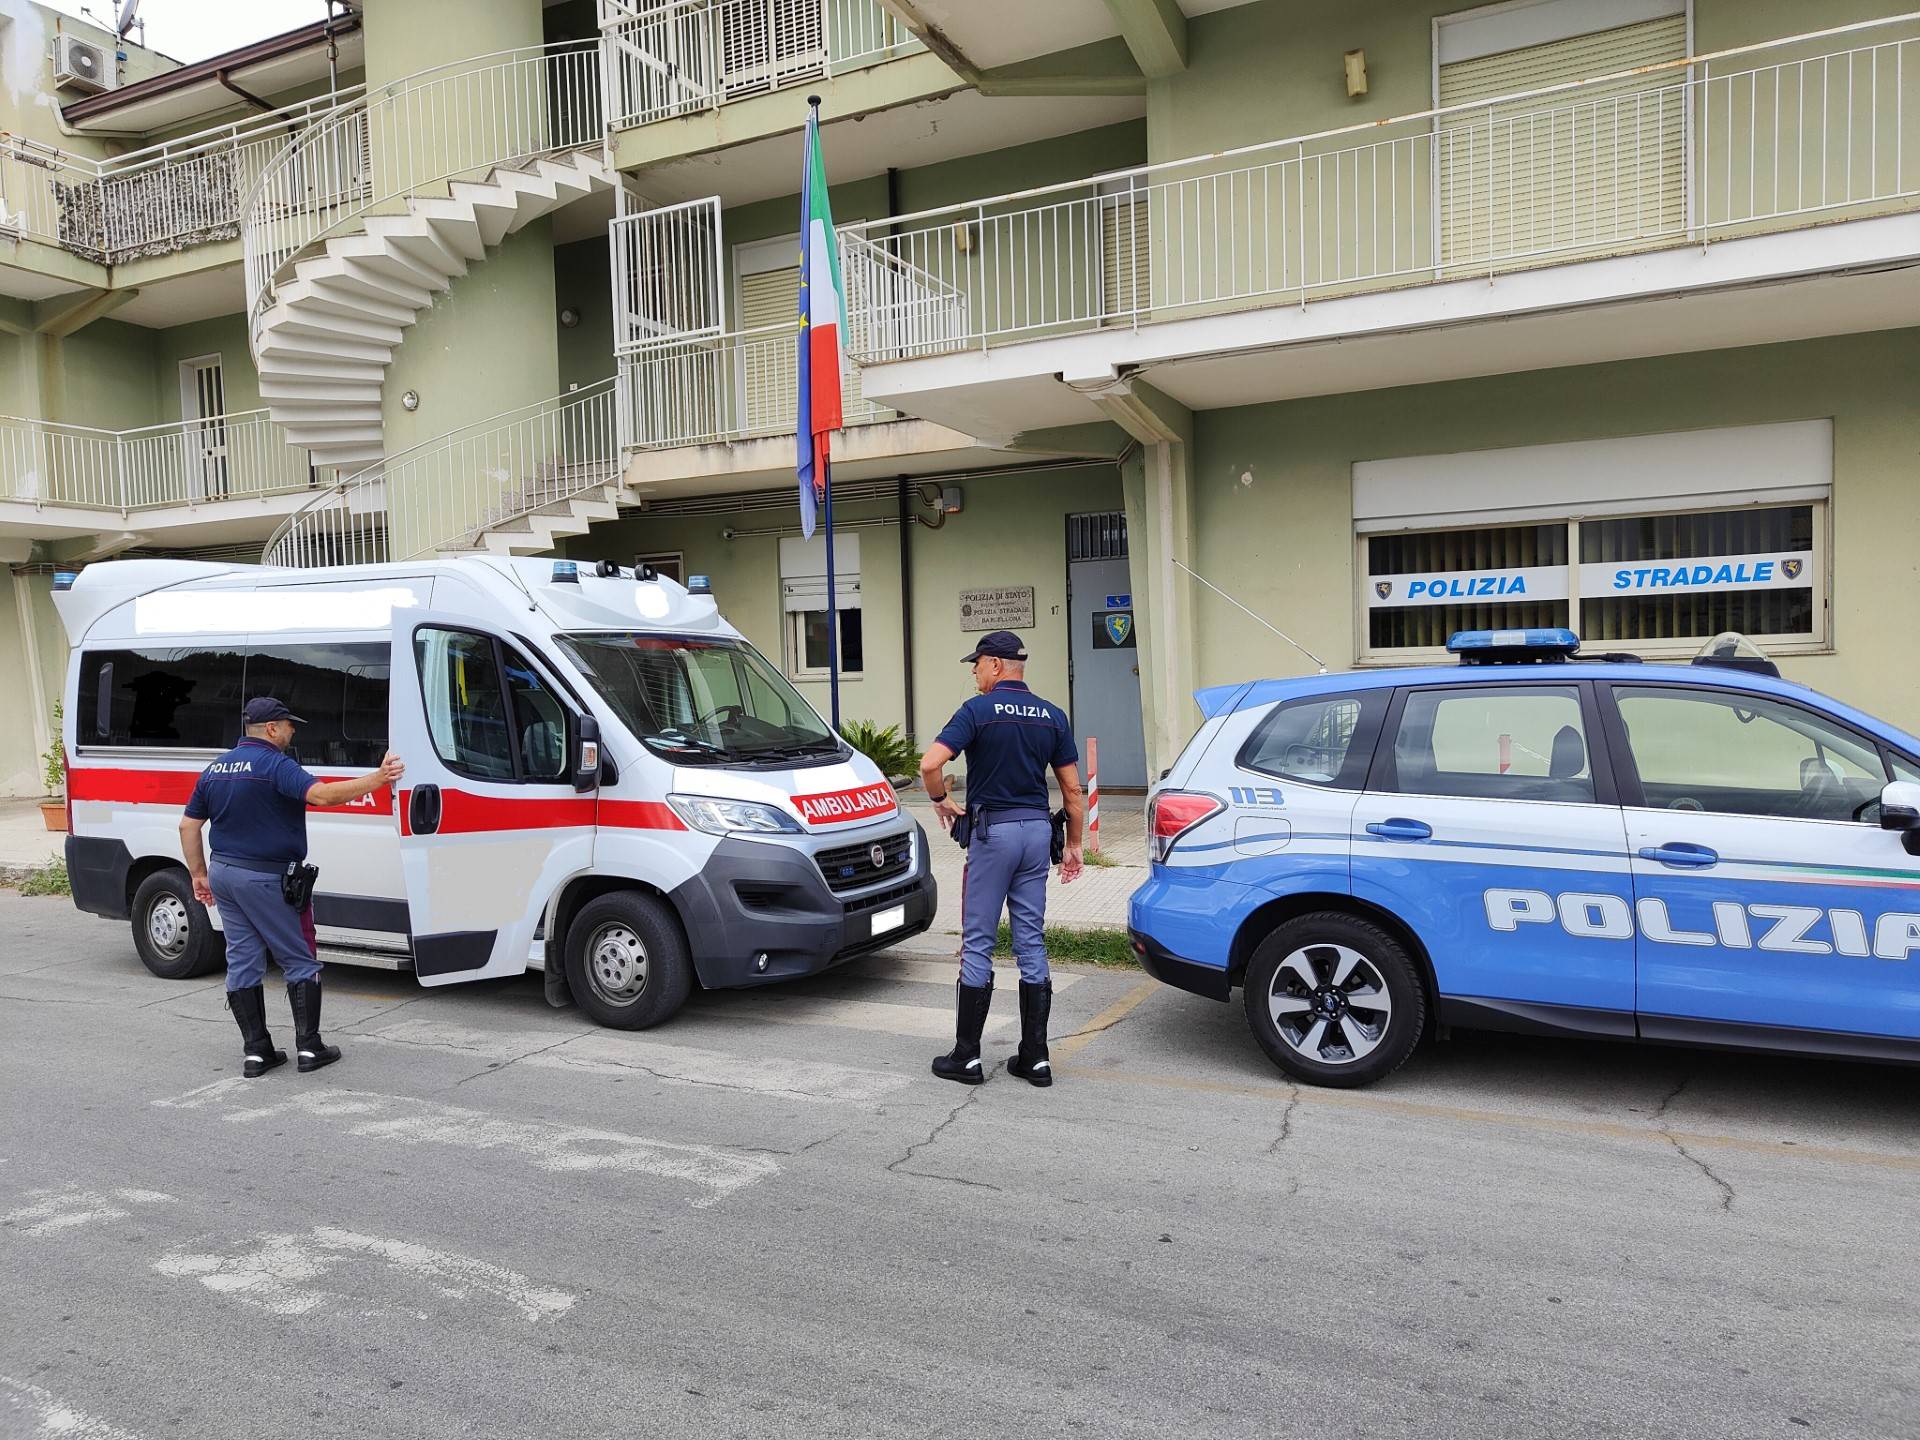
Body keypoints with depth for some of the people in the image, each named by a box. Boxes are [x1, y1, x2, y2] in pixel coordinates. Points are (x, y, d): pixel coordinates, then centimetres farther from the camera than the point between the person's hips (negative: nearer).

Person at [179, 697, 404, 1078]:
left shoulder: (214, 769, 12)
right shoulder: (275, 764, -15)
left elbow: (189, 825, 14)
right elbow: (321, 794, -31)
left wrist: (198, 874, 19)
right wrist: (376, 779, -32)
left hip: (224, 875, 8)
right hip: (266, 879, -7)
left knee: (242, 963, 10)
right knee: (300, 961, 4)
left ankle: (256, 1052, 12)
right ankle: (309, 1047, 5)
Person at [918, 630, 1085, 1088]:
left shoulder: (979, 710, -9)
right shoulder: (1053, 716, 7)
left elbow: (930, 763, -20)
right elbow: (1073, 789, 7)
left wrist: (940, 801, -1)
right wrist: (1074, 845, 15)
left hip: (992, 831, -5)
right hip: (1037, 830, 5)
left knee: (978, 944, 3)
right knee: (1031, 943, 9)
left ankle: (967, 1056, 9)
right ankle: (1035, 1057, 12)